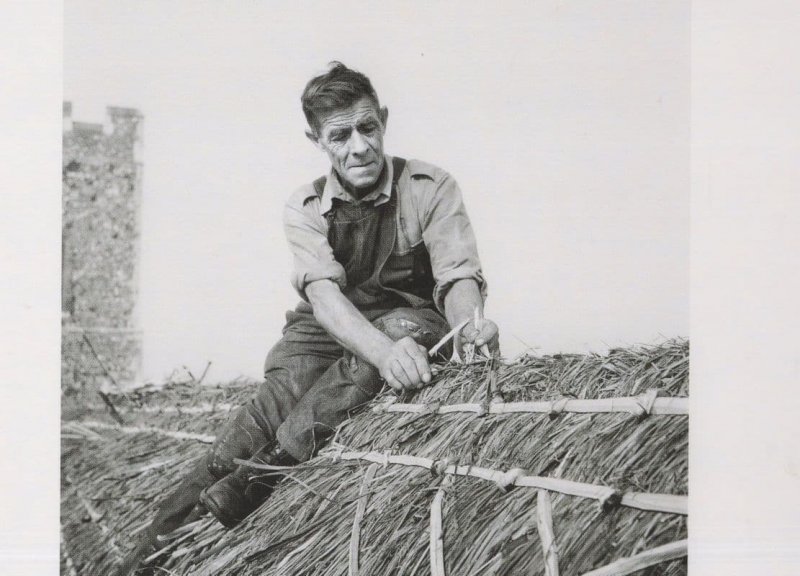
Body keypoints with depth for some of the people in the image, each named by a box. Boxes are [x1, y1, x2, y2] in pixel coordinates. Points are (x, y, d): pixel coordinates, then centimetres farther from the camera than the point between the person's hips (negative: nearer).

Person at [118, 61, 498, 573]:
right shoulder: (305, 209, -5)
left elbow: (458, 277, -17)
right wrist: (383, 352, -45)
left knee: (408, 327, -36)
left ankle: (259, 475, -42)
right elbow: (324, 293, -23)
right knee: (282, 391, -30)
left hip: (407, 323, -1)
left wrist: (471, 322, -44)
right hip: (329, 330, 1)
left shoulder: (430, 188, -8)